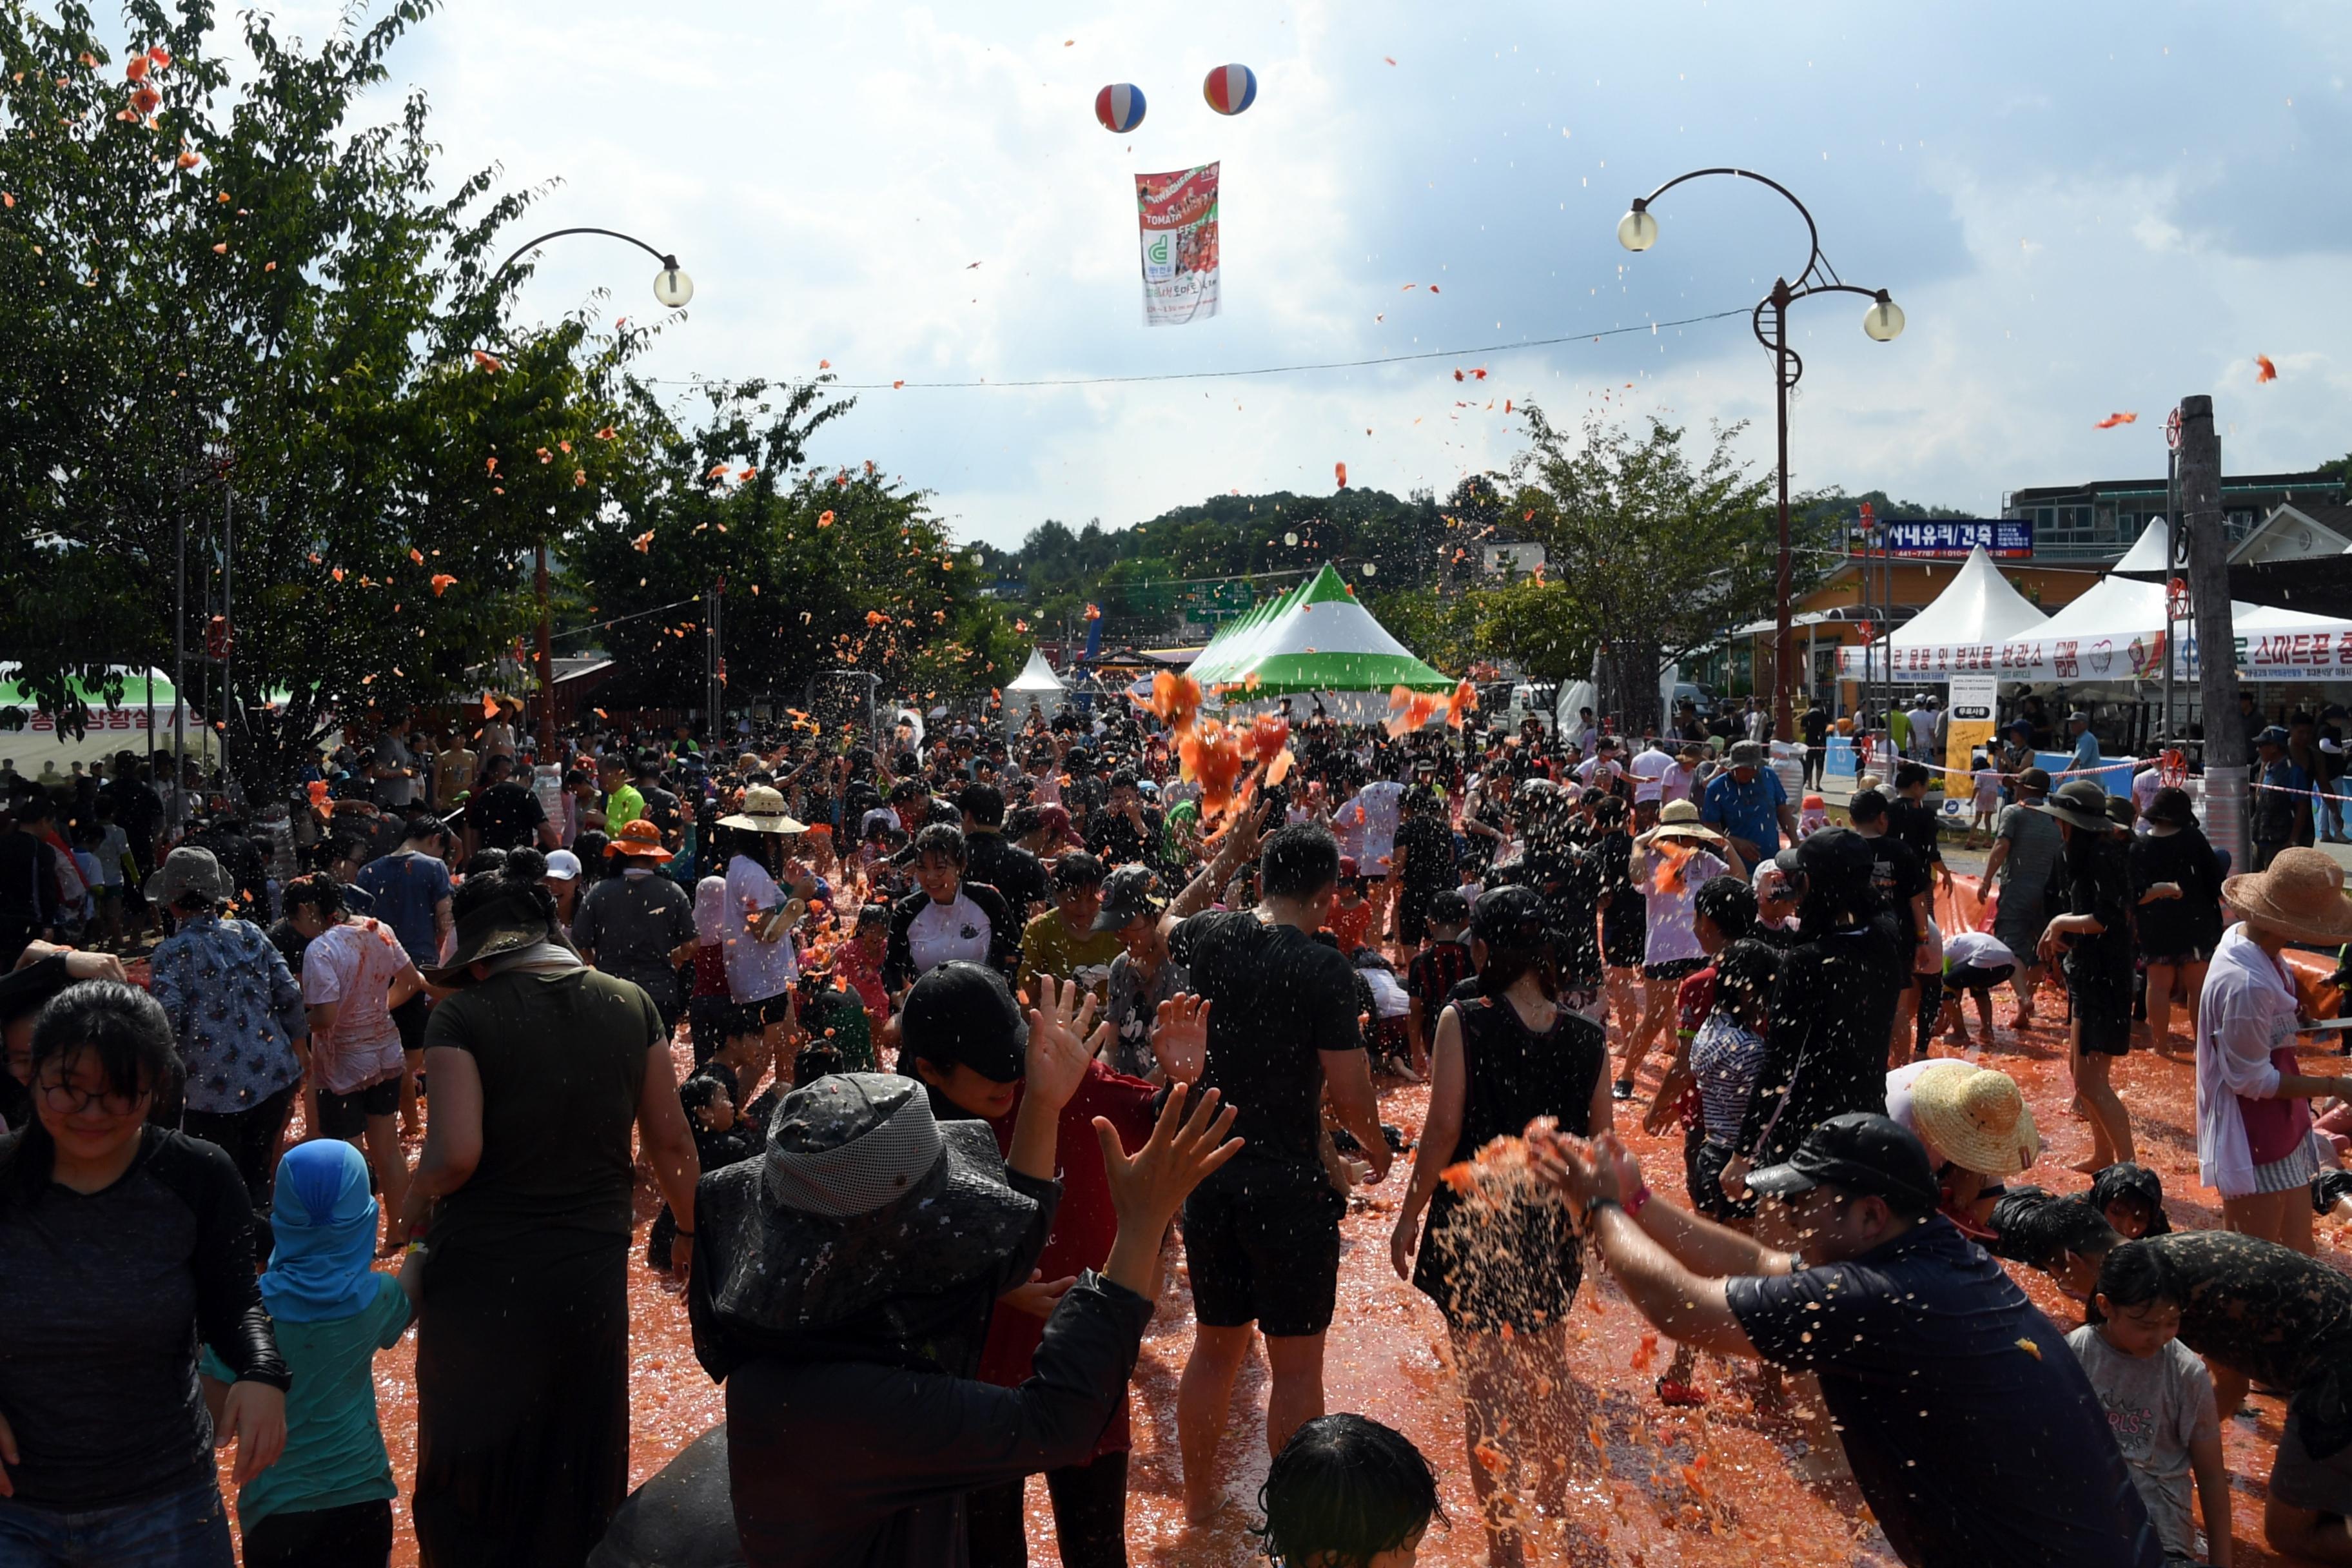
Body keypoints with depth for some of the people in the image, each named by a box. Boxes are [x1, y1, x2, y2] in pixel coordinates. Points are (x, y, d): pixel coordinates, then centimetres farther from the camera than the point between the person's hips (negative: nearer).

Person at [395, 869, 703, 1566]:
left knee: (474, 1456, 17)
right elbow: (670, 1141, 1)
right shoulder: (629, 1004, -2)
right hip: (594, 1271, 3)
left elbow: (456, 1154, -22)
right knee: (581, 1456, 20)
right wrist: (689, 1229, 14)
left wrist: (414, 1200, -2)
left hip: (485, 1278, -3)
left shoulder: (464, 1015, -13)